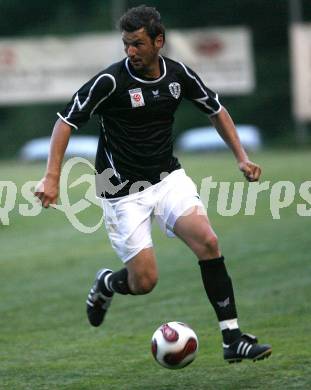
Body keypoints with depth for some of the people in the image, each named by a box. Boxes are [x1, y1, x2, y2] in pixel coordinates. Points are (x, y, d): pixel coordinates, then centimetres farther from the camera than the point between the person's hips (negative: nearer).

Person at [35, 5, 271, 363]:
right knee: (144, 282, -7)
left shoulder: (179, 75, -4)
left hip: (168, 178, 4)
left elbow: (216, 111, 13)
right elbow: (66, 121, -12)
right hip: (123, 191, -4)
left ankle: (233, 339, -13)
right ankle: (105, 285, 30)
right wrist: (52, 177, -20)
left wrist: (241, 157, 6)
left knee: (207, 242, -18)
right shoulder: (111, 81, -18)